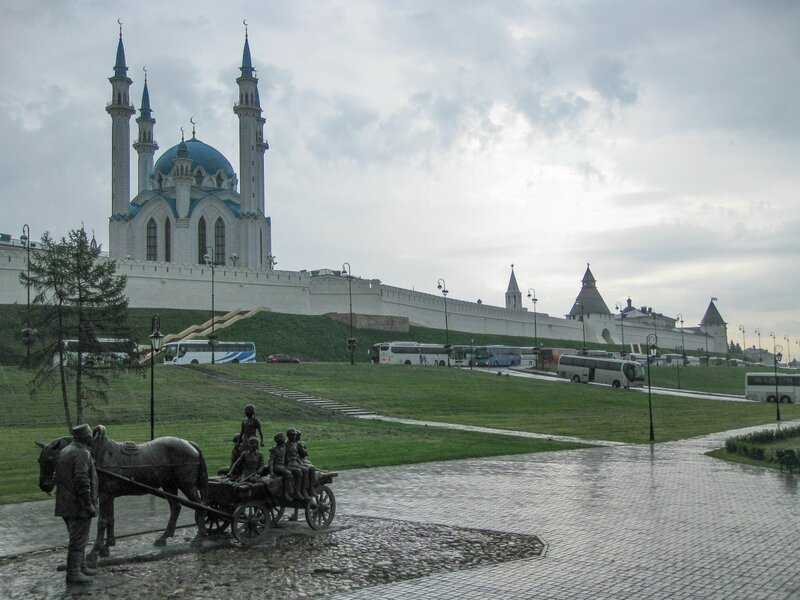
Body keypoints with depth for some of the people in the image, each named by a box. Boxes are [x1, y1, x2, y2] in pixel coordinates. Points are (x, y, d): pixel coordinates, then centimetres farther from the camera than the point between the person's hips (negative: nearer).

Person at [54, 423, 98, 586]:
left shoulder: (64, 452, 13)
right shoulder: (82, 453, -17)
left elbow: (60, 478, 18)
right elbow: (82, 481, -24)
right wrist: (89, 504, -20)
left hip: (66, 504, 9)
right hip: (79, 505, -9)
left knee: (78, 537, 19)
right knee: (78, 539, -4)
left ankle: (81, 567, 28)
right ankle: (73, 573, -1)